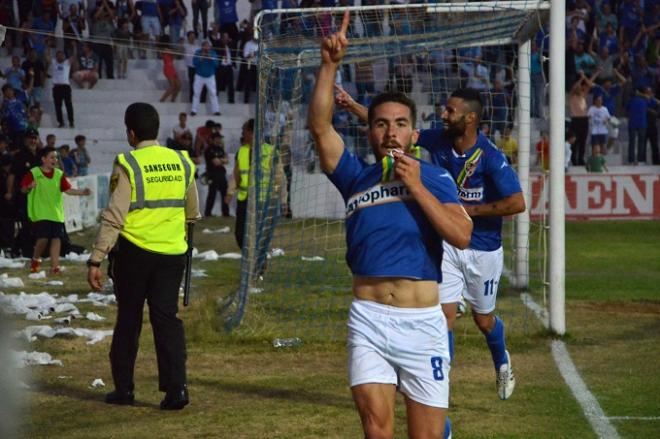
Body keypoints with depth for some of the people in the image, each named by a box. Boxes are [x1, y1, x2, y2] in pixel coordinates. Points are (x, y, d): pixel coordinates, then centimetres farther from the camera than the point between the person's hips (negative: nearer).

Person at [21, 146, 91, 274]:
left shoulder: (59, 174, 8)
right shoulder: (33, 173, -3)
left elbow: (68, 190, 4)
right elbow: (23, 190, 0)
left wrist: (82, 192, -10)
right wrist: (29, 187, -23)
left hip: (56, 213, 4)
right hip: (40, 214, -4)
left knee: (56, 238, -2)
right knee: (43, 238, -12)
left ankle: (54, 266, 3)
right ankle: (36, 260, 15)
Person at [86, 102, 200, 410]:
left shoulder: (127, 165, -11)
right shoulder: (182, 162, 5)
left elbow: (113, 217, -16)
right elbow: (192, 214, 17)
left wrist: (96, 259, -14)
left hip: (133, 252, -3)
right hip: (172, 253, 3)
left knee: (128, 319, 10)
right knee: (166, 317, 4)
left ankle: (124, 388, 17)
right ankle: (176, 387, -9)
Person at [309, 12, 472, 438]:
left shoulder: (434, 177, 6)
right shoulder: (356, 175, 11)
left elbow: (461, 236, -9)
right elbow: (320, 125, -2)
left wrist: (417, 187, -13)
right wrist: (331, 64, -10)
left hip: (422, 320, -1)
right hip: (368, 318, 1)